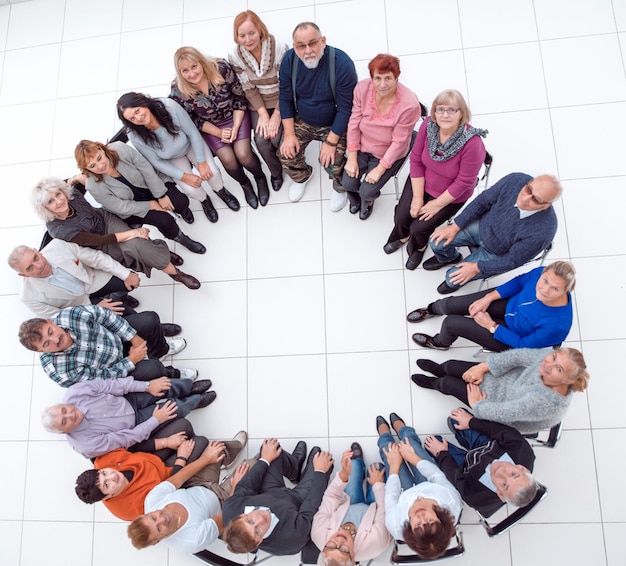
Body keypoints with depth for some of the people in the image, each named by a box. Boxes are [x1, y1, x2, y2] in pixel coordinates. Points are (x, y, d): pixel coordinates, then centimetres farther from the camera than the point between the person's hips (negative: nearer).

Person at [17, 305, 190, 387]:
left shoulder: (67, 314, -30)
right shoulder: (60, 372, -35)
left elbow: (105, 315, -14)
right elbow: (103, 378, -25)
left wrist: (134, 338, -12)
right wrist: (131, 360, -21)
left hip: (115, 336, 5)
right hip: (112, 369, -4)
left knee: (150, 319, -11)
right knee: (152, 369, -27)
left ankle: (162, 349, 26)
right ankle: (172, 375, 14)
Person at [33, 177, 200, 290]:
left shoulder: (70, 193, -19)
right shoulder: (58, 229, -29)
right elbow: (99, 241, -27)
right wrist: (131, 233, -27)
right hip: (102, 246, -3)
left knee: (136, 243, -29)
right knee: (135, 244, -28)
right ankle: (175, 273, -17)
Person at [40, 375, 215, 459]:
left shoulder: (74, 393, -25)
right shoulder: (87, 445, -31)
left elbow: (110, 385, -18)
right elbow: (127, 438, -23)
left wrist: (147, 385, -19)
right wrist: (155, 420, -20)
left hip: (128, 399, 4)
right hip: (135, 423, -4)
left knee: (167, 386, -17)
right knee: (176, 408, -17)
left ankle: (189, 388, 20)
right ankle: (195, 401, 21)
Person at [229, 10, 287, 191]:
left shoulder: (279, 47, -21)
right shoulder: (235, 56, -12)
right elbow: (248, 89, -6)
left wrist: (277, 114, -18)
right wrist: (263, 114, -15)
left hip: (282, 101, -2)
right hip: (257, 103, 2)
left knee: (277, 138, -22)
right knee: (261, 141, -16)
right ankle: (276, 173, 12)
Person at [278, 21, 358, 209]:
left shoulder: (342, 64, -27)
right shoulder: (289, 60, -15)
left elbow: (345, 108, -22)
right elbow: (285, 98, -4)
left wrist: (331, 142, -23)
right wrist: (289, 134, -10)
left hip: (334, 124, -4)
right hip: (301, 121, 4)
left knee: (332, 164, -22)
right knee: (286, 155, -9)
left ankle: (340, 187, 17)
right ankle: (301, 176, 29)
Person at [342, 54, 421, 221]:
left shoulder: (409, 104, -30)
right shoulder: (363, 88, -19)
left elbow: (399, 142, -21)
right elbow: (354, 122, -9)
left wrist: (380, 169, -16)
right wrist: (352, 157, -9)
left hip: (389, 154, -3)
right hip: (362, 146, 3)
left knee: (366, 192, -9)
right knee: (348, 183, -7)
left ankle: (369, 198, 33)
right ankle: (356, 196, 33)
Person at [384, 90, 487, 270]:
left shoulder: (473, 144, -31)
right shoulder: (428, 125, -19)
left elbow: (463, 183, -22)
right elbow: (416, 160, -11)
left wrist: (437, 204, -16)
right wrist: (418, 197, -12)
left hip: (451, 195, -3)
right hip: (421, 182, 4)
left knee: (419, 227, -9)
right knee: (401, 217, -7)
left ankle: (419, 247, 30)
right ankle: (402, 236, 33)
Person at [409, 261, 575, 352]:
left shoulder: (558, 325, -38)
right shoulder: (542, 272, -27)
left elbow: (524, 345, -22)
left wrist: (491, 325, -18)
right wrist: (488, 298, -10)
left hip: (511, 334, -4)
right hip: (509, 303, 4)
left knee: (451, 323, -7)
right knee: (450, 305, -1)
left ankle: (440, 343, 36)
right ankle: (432, 310, 43)